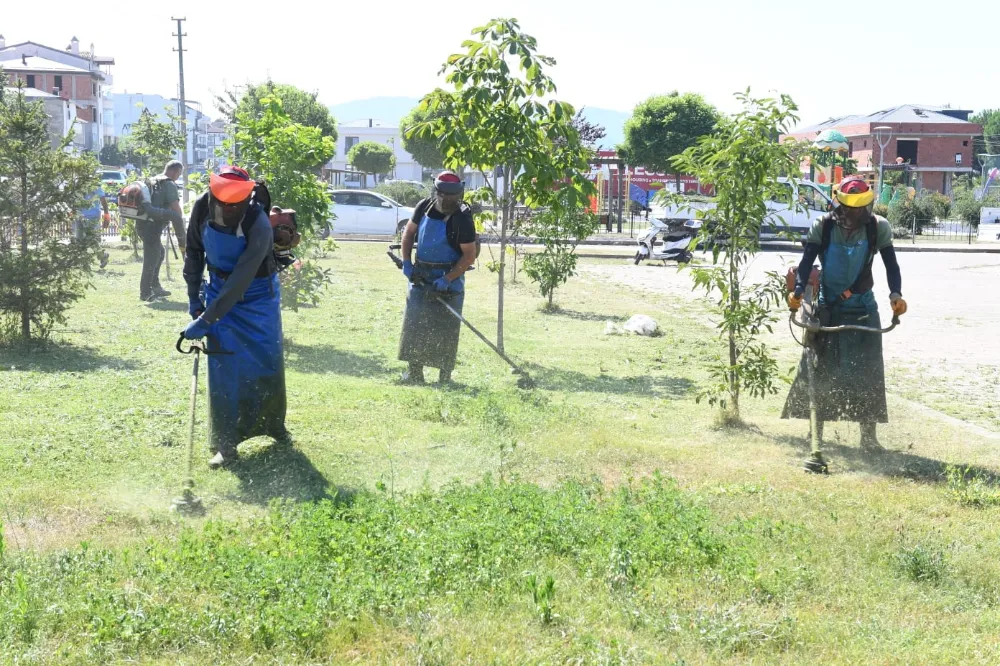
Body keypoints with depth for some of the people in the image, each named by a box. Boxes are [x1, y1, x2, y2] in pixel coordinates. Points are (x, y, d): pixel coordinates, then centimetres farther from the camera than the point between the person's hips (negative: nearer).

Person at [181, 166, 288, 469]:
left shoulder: (258, 224, -33)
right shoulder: (202, 208, -20)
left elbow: (240, 281, -34)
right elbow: (194, 251, 0)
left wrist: (205, 321, -35)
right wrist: (194, 298, 0)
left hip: (257, 294, -2)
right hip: (219, 289, 3)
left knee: (267, 361, 7)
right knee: (223, 365, -5)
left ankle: (274, 424, 33)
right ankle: (225, 444, 0)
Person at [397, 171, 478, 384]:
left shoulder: (462, 219, -17)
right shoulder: (425, 207, -2)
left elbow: (469, 256, -16)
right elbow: (409, 232, 12)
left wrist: (447, 279, -21)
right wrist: (407, 262, 2)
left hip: (450, 278, -5)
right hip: (421, 276, 5)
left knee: (445, 330, -2)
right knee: (414, 324, 4)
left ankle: (445, 376, 7)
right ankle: (414, 372, 12)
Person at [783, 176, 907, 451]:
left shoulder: (878, 228, -7)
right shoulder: (823, 226, -9)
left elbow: (891, 264, -11)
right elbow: (807, 261, -16)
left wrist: (896, 294, -29)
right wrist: (798, 291, -33)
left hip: (863, 308, 0)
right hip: (828, 307, 0)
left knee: (868, 371, -3)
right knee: (818, 368, 0)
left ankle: (868, 436, 4)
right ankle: (816, 432, 9)